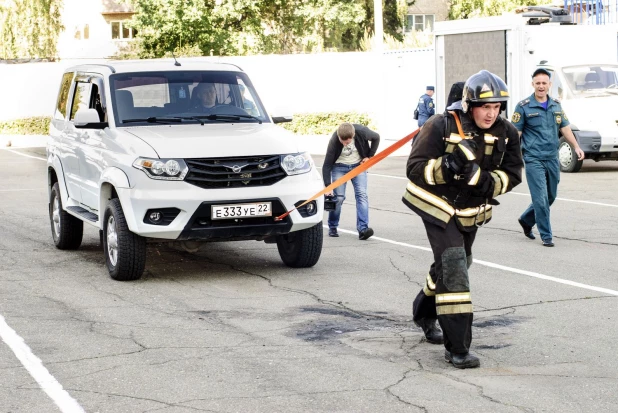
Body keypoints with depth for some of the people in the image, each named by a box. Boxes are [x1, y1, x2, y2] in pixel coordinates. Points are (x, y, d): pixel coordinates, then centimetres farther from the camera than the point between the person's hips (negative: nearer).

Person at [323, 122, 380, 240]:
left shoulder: (362, 132, -25)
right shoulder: (334, 141, -28)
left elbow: (376, 138, -2)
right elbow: (327, 165, -23)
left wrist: (369, 156, -7)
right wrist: (327, 187, -29)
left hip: (358, 165, 1)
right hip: (339, 167, -1)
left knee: (362, 194, -13)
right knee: (338, 197, -8)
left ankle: (363, 229, -20)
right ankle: (332, 227, 11)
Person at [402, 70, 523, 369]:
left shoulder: (506, 134, -9)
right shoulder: (442, 127, -22)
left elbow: (511, 176, -9)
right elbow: (415, 169, -20)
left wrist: (479, 177, -28)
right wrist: (445, 168, -39)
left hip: (471, 214, 6)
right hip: (439, 210, -6)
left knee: (449, 268, 24)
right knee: (453, 269, -18)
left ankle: (424, 314, 52)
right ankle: (457, 349, -16)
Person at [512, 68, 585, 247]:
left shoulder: (556, 105, 10)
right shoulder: (524, 107, -5)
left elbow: (565, 127, 18)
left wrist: (576, 146, 8)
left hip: (552, 158, 6)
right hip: (534, 160, -6)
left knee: (551, 197, 14)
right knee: (541, 198, -8)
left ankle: (526, 220, 34)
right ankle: (546, 236, 0)